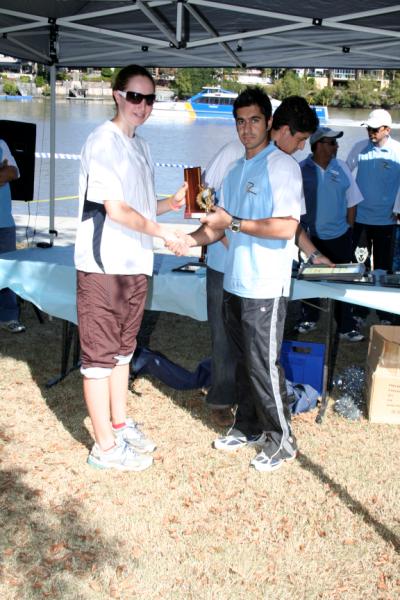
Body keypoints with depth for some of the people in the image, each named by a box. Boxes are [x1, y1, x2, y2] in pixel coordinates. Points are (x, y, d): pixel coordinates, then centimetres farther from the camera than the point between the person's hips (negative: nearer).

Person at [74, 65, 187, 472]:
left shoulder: (139, 145, 14)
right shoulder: (103, 142, -12)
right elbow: (116, 209, -18)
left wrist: (172, 202, 3)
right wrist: (164, 232, -15)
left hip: (134, 264, 9)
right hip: (103, 266, -9)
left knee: (122, 349, 18)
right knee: (100, 355, 0)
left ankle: (120, 426, 33)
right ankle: (105, 447, 10)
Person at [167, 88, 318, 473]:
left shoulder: (282, 166, -11)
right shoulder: (235, 172, 15)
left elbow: (286, 227, -22)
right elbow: (221, 224, 19)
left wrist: (233, 223, -18)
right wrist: (191, 240, 2)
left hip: (266, 286, -8)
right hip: (234, 282, 8)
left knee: (263, 365, -1)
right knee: (243, 361, 16)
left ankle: (281, 440, 14)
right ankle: (248, 427, 31)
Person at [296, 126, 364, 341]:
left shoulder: (341, 167, 1)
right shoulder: (301, 170, -7)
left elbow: (351, 202, 6)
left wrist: (349, 228, 4)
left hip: (339, 237, 2)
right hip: (311, 237, -1)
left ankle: (346, 327, 14)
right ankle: (309, 319, 31)